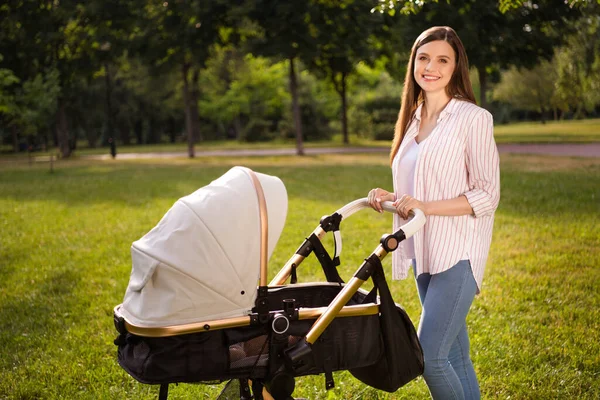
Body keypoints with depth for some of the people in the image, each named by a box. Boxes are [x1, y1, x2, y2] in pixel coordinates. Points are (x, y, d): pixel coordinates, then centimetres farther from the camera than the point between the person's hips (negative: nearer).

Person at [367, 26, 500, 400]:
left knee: (429, 356, -12)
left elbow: (487, 196, -11)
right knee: (455, 356, 13)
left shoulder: (473, 118, -8)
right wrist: (390, 198, 1)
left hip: (458, 252, -7)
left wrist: (426, 207, -21)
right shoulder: (413, 120, 14)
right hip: (425, 252, 7)